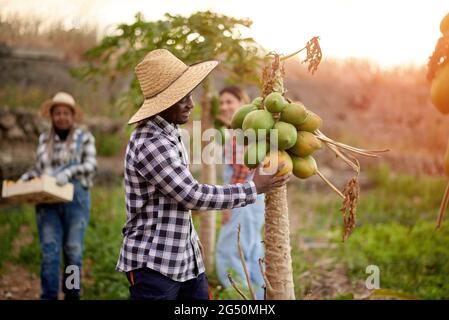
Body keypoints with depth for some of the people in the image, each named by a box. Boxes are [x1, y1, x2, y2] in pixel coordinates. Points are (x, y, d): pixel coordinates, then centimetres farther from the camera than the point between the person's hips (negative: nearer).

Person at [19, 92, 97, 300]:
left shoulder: (84, 137, 5)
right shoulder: (44, 139, 14)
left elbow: (91, 165, -7)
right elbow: (38, 169, 18)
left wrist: (68, 172, -23)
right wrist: (23, 180, -1)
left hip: (75, 198, -2)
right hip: (47, 201, 2)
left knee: (73, 251, 1)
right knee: (49, 251, -6)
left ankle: (72, 294, 13)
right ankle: (48, 296, -4)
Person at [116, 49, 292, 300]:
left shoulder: (169, 133, 9)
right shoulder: (150, 145, -22)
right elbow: (193, 196, -20)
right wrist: (254, 188, -12)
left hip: (186, 258, 9)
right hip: (153, 263, -9)